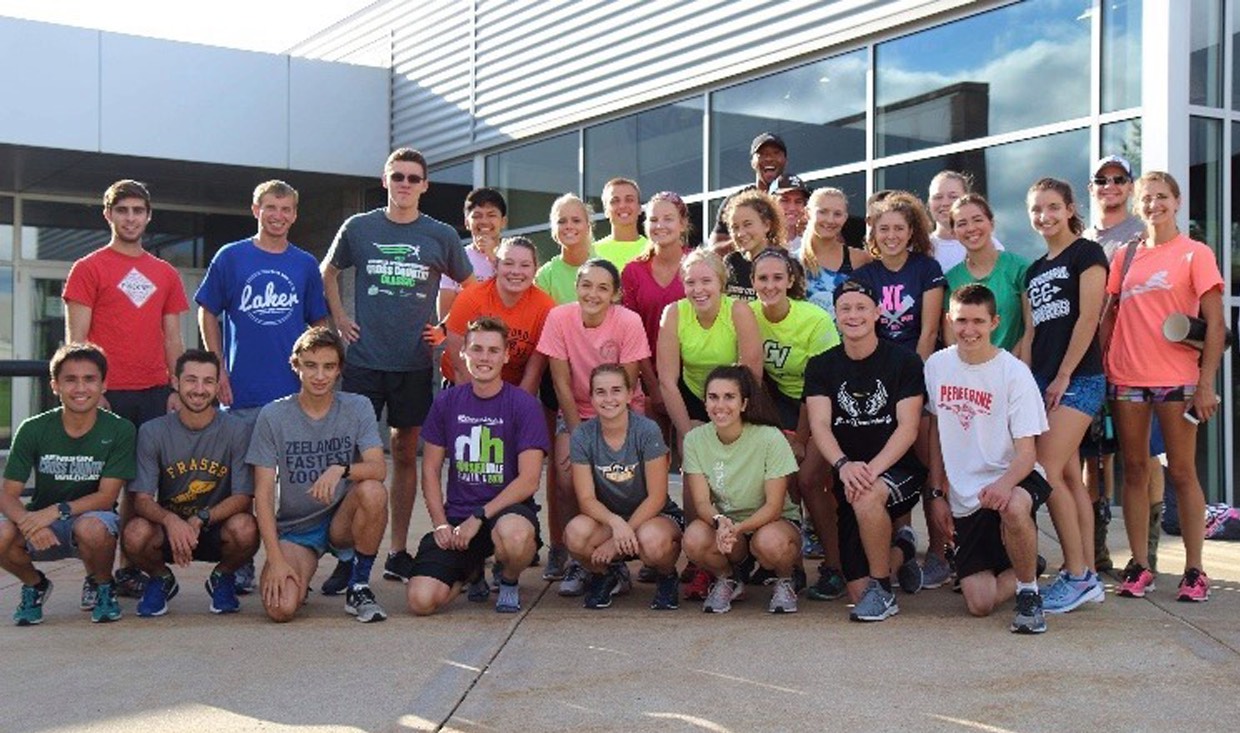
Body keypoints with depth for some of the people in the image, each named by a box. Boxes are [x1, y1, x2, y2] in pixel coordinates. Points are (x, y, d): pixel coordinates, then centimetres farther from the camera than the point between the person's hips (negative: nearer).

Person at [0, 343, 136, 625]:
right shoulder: (33, 430, -7)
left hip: (93, 518, -2)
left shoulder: (119, 430, -11)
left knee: (91, 527, -38)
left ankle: (103, 587, -3)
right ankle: (35, 585, 5)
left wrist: (57, 511, -30)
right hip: (41, 529, 2)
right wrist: (29, 521, -32)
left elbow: (106, 496, -14)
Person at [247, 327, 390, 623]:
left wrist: (341, 469, -38)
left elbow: (378, 468, -16)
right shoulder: (273, 416, -6)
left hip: (341, 520, 1)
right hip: (293, 529, 0)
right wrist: (276, 560, -17)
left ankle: (358, 587, -11)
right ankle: (297, 579, 15)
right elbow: (263, 493, -9)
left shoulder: (357, 408, -3)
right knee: (281, 608, -25)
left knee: (373, 492, -33)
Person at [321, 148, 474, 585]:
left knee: (406, 454, 7)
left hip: (415, 363, 1)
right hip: (364, 360, -1)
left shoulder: (441, 236, 5)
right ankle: (349, 552, 3)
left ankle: (398, 551, 15)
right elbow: (329, 273, 18)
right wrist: (339, 320, 7)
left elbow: (469, 286, 17)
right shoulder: (358, 228, 4)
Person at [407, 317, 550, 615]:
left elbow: (529, 480, -11)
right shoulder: (447, 402, 6)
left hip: (508, 509, -3)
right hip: (457, 514, 3)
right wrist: (440, 523, -4)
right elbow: (430, 470, 10)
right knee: (421, 600, -17)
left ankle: (509, 582, -2)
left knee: (513, 534, -41)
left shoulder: (524, 404, -5)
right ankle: (471, 571, 19)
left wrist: (478, 518, -17)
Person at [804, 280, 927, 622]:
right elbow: (819, 425, -8)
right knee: (858, 592, -5)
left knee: (867, 495, -39)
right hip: (848, 478, 3)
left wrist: (872, 469, -28)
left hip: (899, 471, -3)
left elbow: (908, 428, -12)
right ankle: (901, 552, 31)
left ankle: (883, 590, -17)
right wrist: (844, 465, -29)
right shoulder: (821, 366, 4)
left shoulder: (904, 362, -4)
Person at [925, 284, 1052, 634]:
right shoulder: (937, 366, 2)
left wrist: (1005, 483, -35)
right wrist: (937, 493, 10)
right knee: (980, 603, -6)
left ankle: (1029, 590, -15)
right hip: (963, 496, 4)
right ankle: (1025, 568, 28)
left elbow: (1026, 452, -14)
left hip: (1011, 478, -4)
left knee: (1013, 507, -42)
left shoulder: (1014, 372, -11)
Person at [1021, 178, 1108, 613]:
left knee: (1047, 473, -15)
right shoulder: (1034, 271, 18)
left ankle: (1077, 576, -7)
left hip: (1078, 379, -7)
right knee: (1070, 476, 6)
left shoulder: (1087, 254, -3)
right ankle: (1088, 577, 9)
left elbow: (1088, 319, -11)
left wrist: (1063, 376, -12)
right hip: (1041, 380, 7)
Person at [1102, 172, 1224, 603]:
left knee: (1182, 472, 1)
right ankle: (1139, 566, 12)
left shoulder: (1195, 254, 1)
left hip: (1177, 379, -4)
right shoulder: (1125, 255, 12)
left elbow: (1214, 322, -4)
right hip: (1126, 378, 4)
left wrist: (1206, 382, -11)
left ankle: (1194, 571, 7)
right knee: (1134, 470, 6)